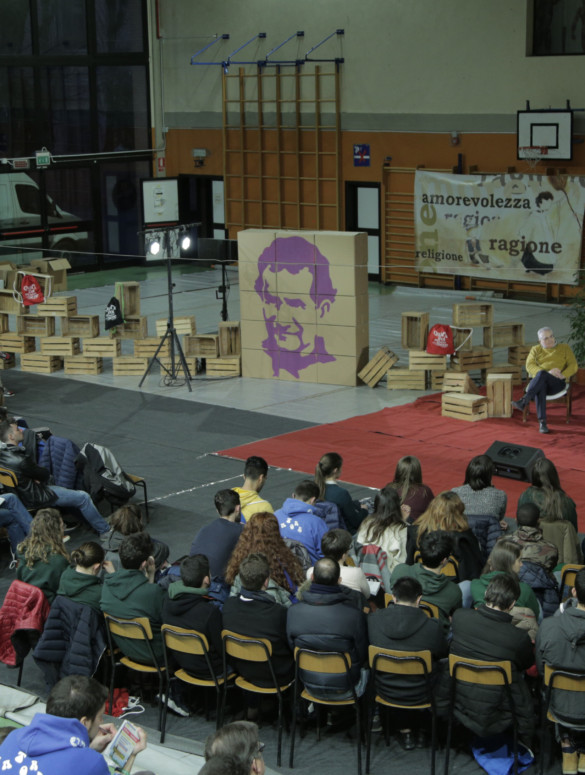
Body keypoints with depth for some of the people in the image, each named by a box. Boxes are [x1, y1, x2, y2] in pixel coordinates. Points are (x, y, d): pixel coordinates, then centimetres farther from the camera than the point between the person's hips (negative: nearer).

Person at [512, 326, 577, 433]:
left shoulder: (564, 348, 16)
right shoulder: (536, 350, 18)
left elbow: (573, 365, 7)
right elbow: (529, 366, 1)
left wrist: (562, 375, -15)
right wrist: (548, 372, -17)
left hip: (557, 383, -1)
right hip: (538, 381, 1)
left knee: (541, 374, -37)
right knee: (540, 387, -40)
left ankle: (524, 401, -46)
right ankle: (542, 422, -48)